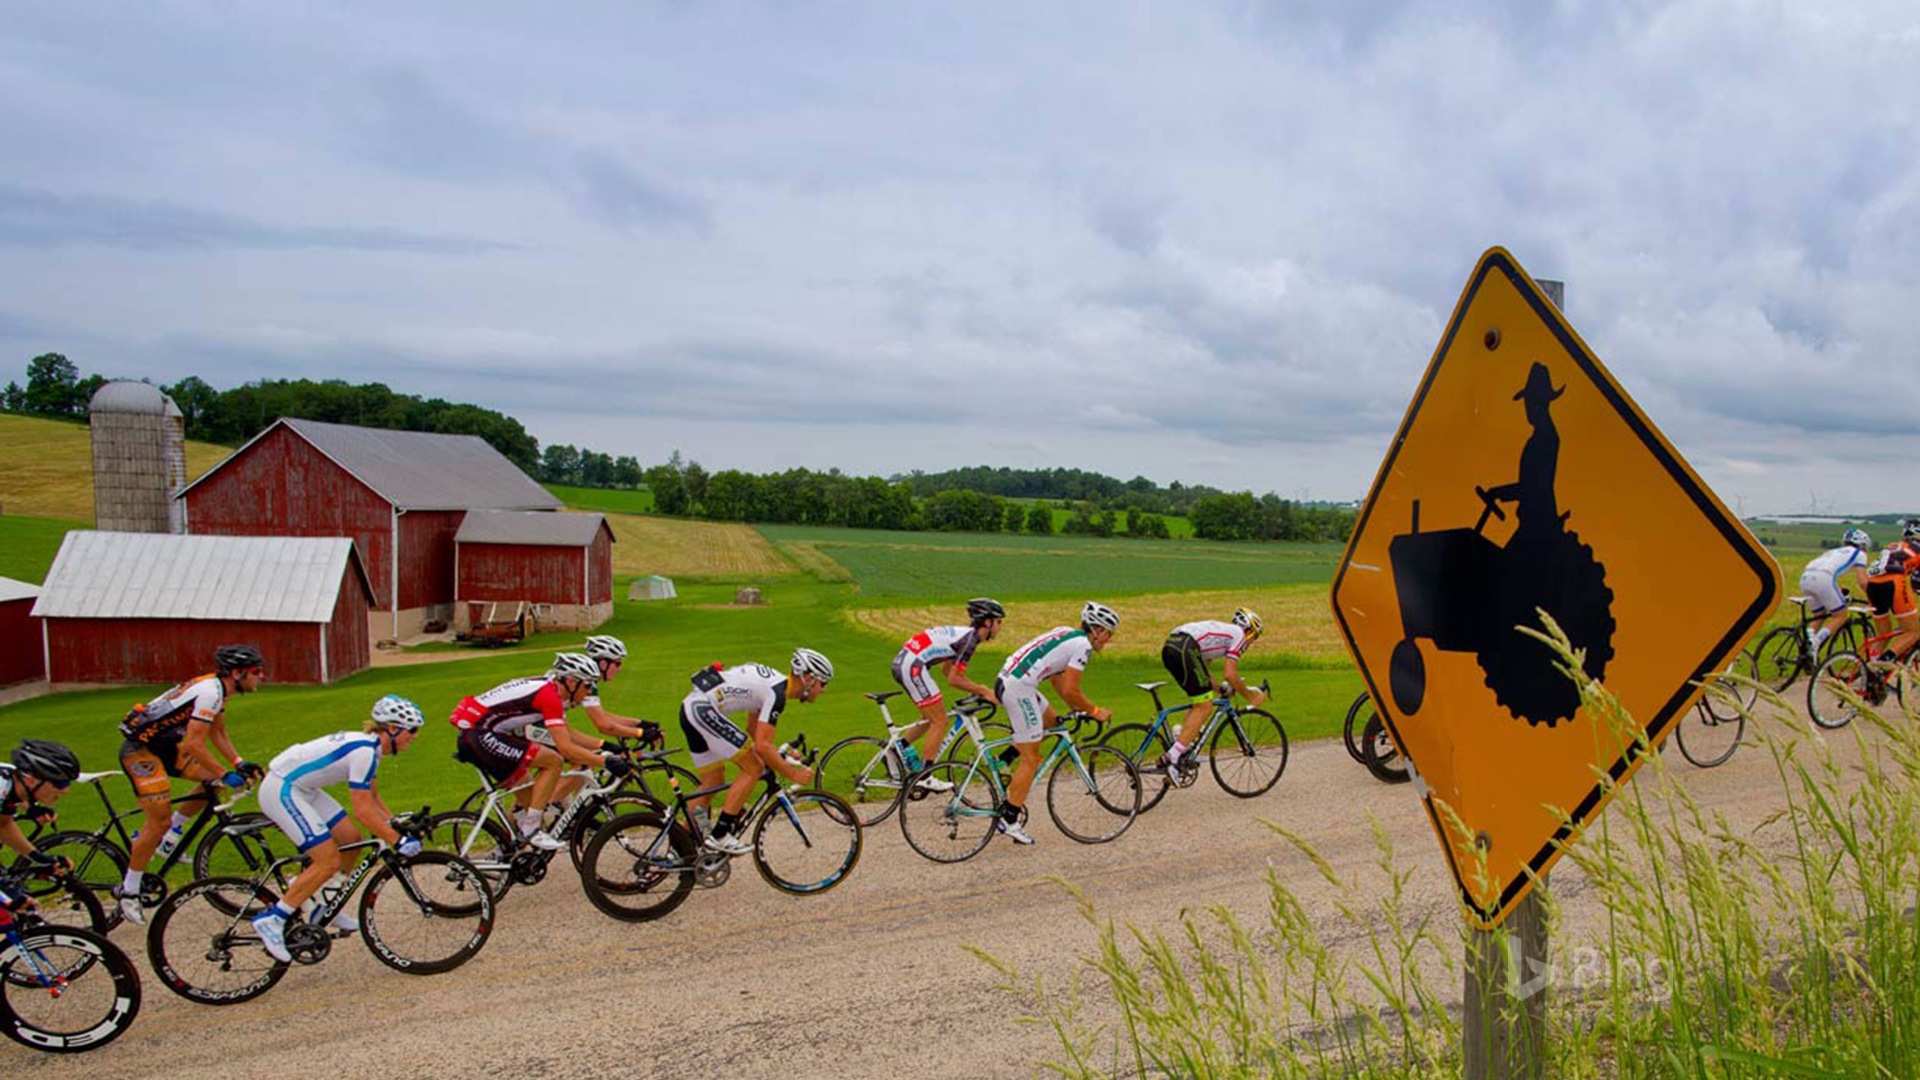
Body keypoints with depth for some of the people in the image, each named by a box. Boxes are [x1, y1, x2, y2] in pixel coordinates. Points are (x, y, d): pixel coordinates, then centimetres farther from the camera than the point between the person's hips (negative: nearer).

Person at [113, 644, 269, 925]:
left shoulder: (218, 689, 6)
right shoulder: (209, 691, -24)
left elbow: (218, 734, 14)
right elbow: (194, 744, -28)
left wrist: (240, 764, 2)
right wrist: (225, 775, -24)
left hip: (165, 746, 9)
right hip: (140, 749, -9)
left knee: (214, 781, 3)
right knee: (160, 820, -10)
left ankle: (170, 837, 16)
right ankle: (128, 891, 5)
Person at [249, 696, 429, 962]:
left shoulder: (370, 745, 6)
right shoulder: (364, 752, -23)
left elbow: (371, 798, 17)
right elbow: (363, 811, -24)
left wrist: (398, 825, 8)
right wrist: (397, 841, -20)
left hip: (300, 788, 10)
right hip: (281, 791, -10)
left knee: (350, 840, 9)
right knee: (330, 861, -12)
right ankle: (271, 920, -6)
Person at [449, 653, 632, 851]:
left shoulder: (550, 691, 13)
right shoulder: (549, 695, -17)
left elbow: (566, 736, 20)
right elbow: (567, 749, -23)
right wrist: (605, 761, -20)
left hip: (472, 736, 10)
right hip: (480, 735, -10)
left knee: (528, 797, 19)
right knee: (553, 761, -15)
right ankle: (531, 829, -9)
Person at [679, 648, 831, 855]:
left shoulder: (772, 682, 16)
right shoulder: (777, 692, -14)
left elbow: (753, 730, 26)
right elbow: (761, 746, -20)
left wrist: (781, 756, 22)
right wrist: (794, 775, -12)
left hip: (690, 708, 10)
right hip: (703, 709, -10)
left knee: (712, 781, 17)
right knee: (754, 768, -6)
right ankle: (719, 835, -6)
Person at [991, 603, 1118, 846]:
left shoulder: (1066, 632, 19)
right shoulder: (1082, 646, -8)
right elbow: (1070, 691, -13)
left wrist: (1081, 707, 27)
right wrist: (1095, 711, 2)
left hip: (1006, 680, 9)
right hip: (1019, 688, -9)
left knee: (1051, 720, 26)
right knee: (1031, 758, -2)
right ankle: (1008, 820, 1)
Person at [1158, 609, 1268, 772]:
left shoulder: (1222, 631, 36)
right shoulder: (1239, 635, 11)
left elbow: (1201, 669, 37)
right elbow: (1229, 674, 1)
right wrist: (1250, 696, 12)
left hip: (1168, 648, 9)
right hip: (1185, 650, -9)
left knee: (1200, 702, 20)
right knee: (1204, 707, -4)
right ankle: (1171, 757, -12)